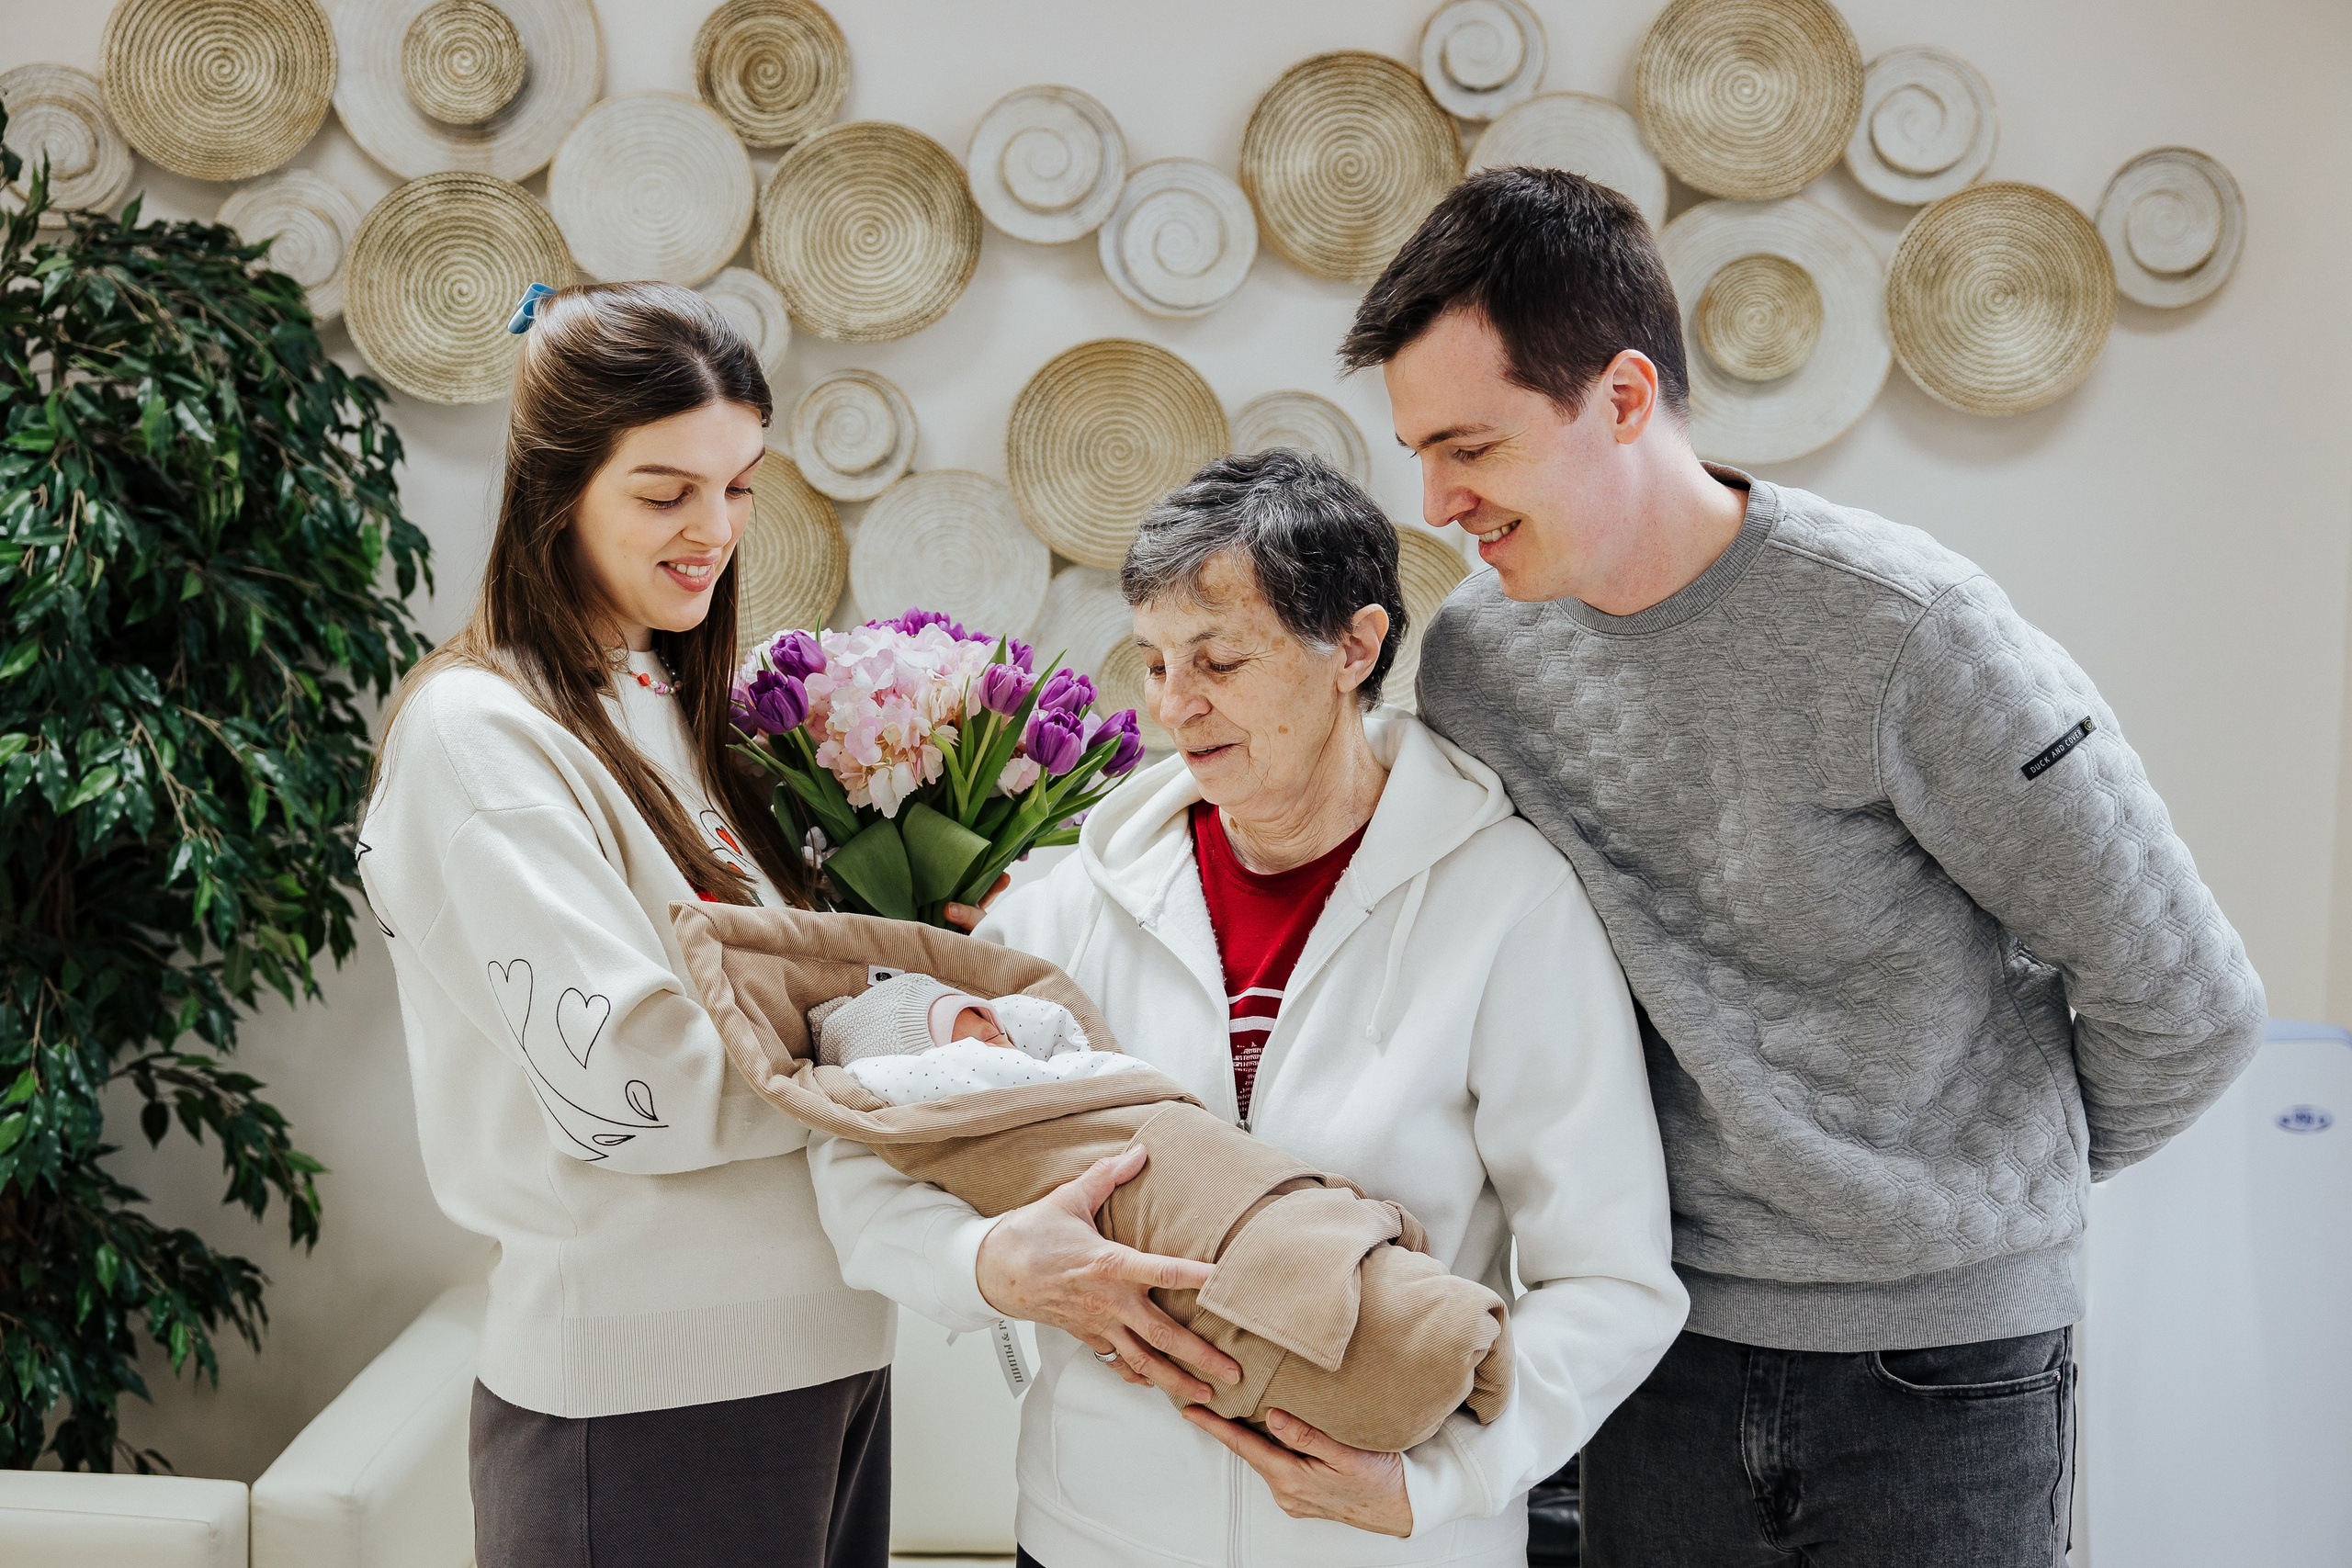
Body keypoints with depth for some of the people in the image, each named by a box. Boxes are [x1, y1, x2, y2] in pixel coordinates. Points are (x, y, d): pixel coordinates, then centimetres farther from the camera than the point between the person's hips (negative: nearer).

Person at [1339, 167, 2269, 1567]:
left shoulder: (1904, 631, -19)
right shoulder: (1474, 654, -4)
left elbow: (2189, 1006, -9)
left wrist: (2004, 1183, 5)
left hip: (1943, 1359, -3)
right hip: (1665, 1343, 4)